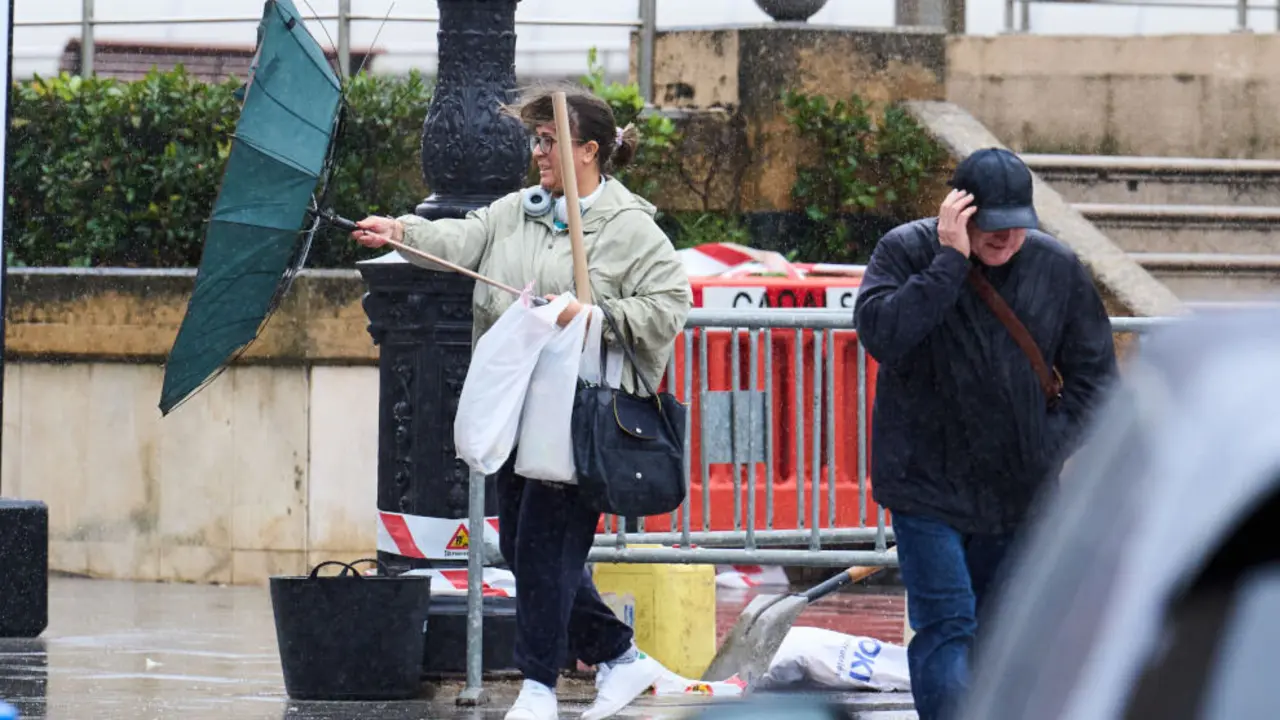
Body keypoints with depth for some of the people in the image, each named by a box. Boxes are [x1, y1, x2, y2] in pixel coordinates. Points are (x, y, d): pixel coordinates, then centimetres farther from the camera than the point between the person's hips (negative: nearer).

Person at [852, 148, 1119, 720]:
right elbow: (880, 333, -25)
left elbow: (1094, 370, 10)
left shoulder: (1057, 268, 2)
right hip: (927, 485, -4)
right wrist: (950, 261, -25)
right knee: (946, 629, -14)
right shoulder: (906, 253, -6)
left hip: (1018, 495, 4)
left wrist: (1051, 448, -2)